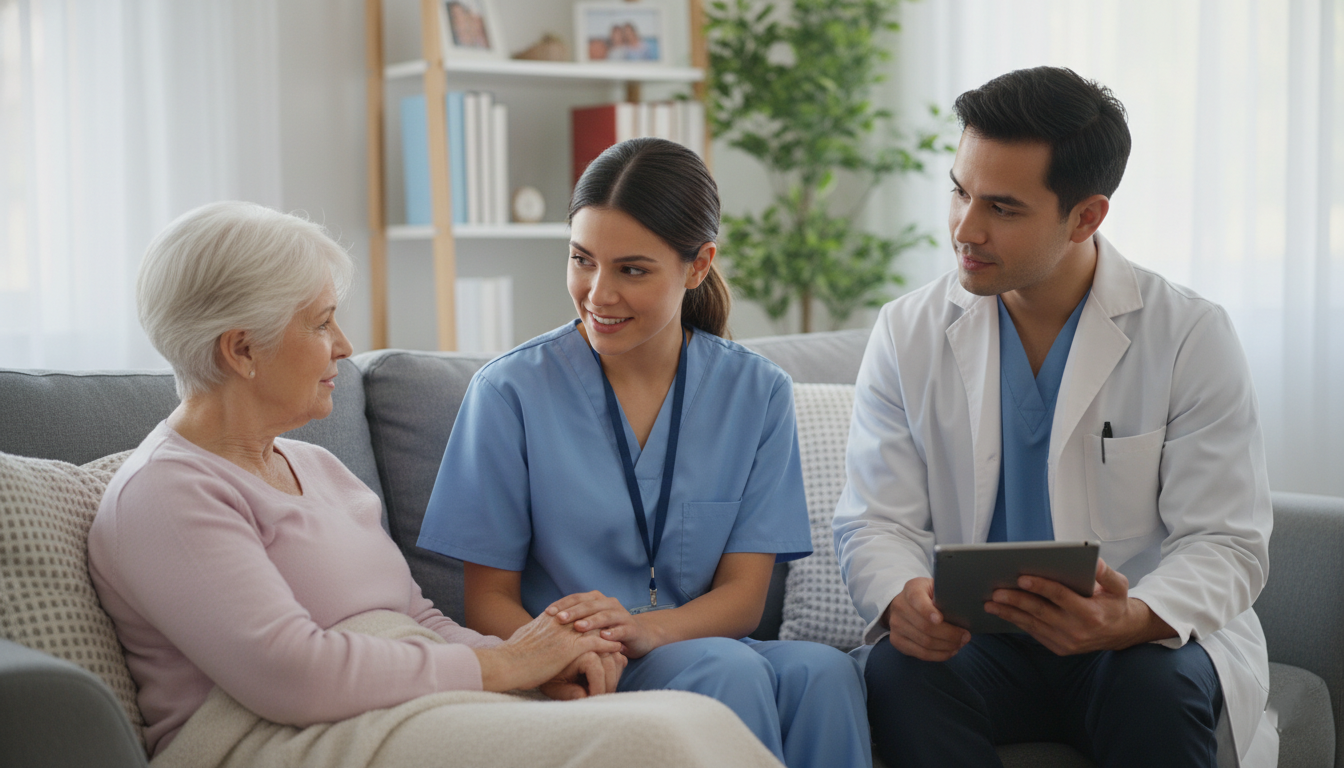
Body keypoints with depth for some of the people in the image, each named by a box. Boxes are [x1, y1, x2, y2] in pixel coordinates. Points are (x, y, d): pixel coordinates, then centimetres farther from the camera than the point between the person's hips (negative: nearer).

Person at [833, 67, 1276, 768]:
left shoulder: (1191, 337, -4)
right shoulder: (907, 335, 4)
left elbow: (1225, 543, -7)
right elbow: (877, 522, 1)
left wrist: (1132, 620, -29)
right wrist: (902, 599, -24)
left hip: (1151, 641, -1)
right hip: (973, 642, 1)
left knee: (1158, 684, -34)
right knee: (898, 672, -31)